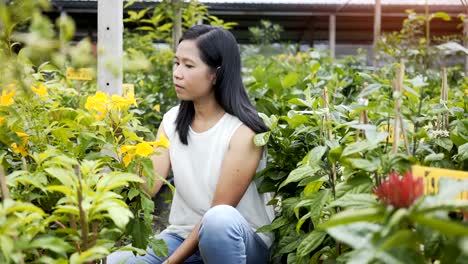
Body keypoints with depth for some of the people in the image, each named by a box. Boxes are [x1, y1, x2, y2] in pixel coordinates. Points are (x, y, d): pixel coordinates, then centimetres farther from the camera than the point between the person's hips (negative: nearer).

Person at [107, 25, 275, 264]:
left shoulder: (243, 131, -17)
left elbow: (219, 215, -19)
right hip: (183, 236, 4)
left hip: (241, 242, -3)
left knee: (220, 219, -38)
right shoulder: (172, 121, 1)